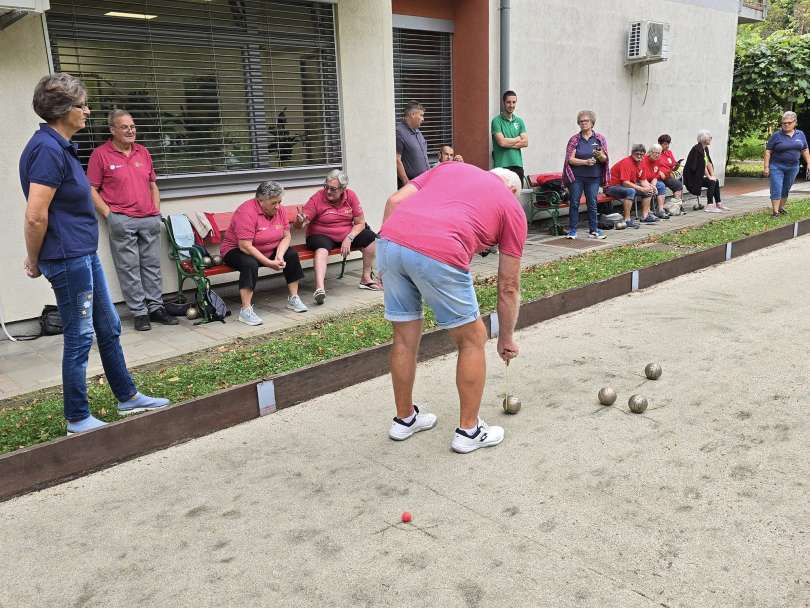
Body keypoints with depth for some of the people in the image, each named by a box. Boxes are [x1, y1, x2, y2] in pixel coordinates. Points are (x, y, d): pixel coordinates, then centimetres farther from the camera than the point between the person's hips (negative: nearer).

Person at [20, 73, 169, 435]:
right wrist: (35, 263, -9)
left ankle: (127, 397, 31)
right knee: (80, 337, 2)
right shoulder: (48, 149, -19)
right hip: (69, 259, -10)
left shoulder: (60, 146, 12)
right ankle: (77, 419, 18)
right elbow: (36, 216, -23)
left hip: (85, 254, 10)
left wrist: (37, 257, 18)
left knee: (109, 328, 17)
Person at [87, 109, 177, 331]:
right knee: (129, 269, -1)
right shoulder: (101, 154, -1)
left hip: (149, 220, 5)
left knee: (152, 265, 8)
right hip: (122, 221, -5)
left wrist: (156, 211, 11)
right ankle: (139, 312, 5)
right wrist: (109, 214, -9)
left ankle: (156, 307, 17)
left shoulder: (143, 152, 15)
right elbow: (92, 190, -2)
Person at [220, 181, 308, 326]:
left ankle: (293, 298, 1)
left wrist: (279, 255, -22)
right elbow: (245, 247, -30)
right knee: (250, 264, -36)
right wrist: (269, 263, -30)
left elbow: (286, 236, -3)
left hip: (268, 251, 7)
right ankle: (246, 310, -33)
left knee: (292, 254, -10)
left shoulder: (279, 210, -4)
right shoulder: (247, 212, -27)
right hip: (236, 250, -7)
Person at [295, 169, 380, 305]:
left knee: (371, 238, -13)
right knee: (321, 248, -36)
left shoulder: (351, 196, -4)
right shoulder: (317, 198, -13)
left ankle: (366, 278, 2)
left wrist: (349, 239, -19)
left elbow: (360, 223, -3)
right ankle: (320, 288, -50)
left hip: (347, 235, 4)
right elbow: (299, 224, -17)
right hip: (321, 236, -4)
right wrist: (300, 221, -42)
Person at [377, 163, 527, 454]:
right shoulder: (513, 206, 23)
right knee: (472, 340, 17)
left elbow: (394, 201, 17)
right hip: (438, 255, -5)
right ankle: (469, 431, 26)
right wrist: (506, 338, 35)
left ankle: (405, 419, 38)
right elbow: (508, 288, 23)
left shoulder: (450, 166, 33)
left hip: (390, 239, 5)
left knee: (405, 338, 22)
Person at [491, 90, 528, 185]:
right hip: (501, 165, -5)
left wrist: (508, 143, -6)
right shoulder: (497, 121, -1)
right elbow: (502, 142, -13)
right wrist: (518, 139, 1)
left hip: (518, 164, 5)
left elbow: (525, 142, 4)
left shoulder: (519, 121, 14)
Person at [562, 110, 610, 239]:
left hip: (593, 177, 1)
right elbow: (570, 159, -4)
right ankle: (572, 230, 7)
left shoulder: (600, 138, 7)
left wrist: (600, 156, -18)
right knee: (574, 203, 0)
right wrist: (585, 162, -18)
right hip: (576, 177, -1)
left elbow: (605, 159, 5)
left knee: (592, 203, 4)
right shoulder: (574, 139, 4)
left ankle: (593, 230, 12)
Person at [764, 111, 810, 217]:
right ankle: (775, 211, -6)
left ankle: (781, 207, 26)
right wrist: (766, 167, -11)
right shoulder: (776, 135, -6)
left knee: (786, 189, 12)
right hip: (776, 167, -4)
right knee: (776, 190, -7)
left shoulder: (800, 134, 6)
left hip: (793, 167, 4)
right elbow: (768, 151, -6)